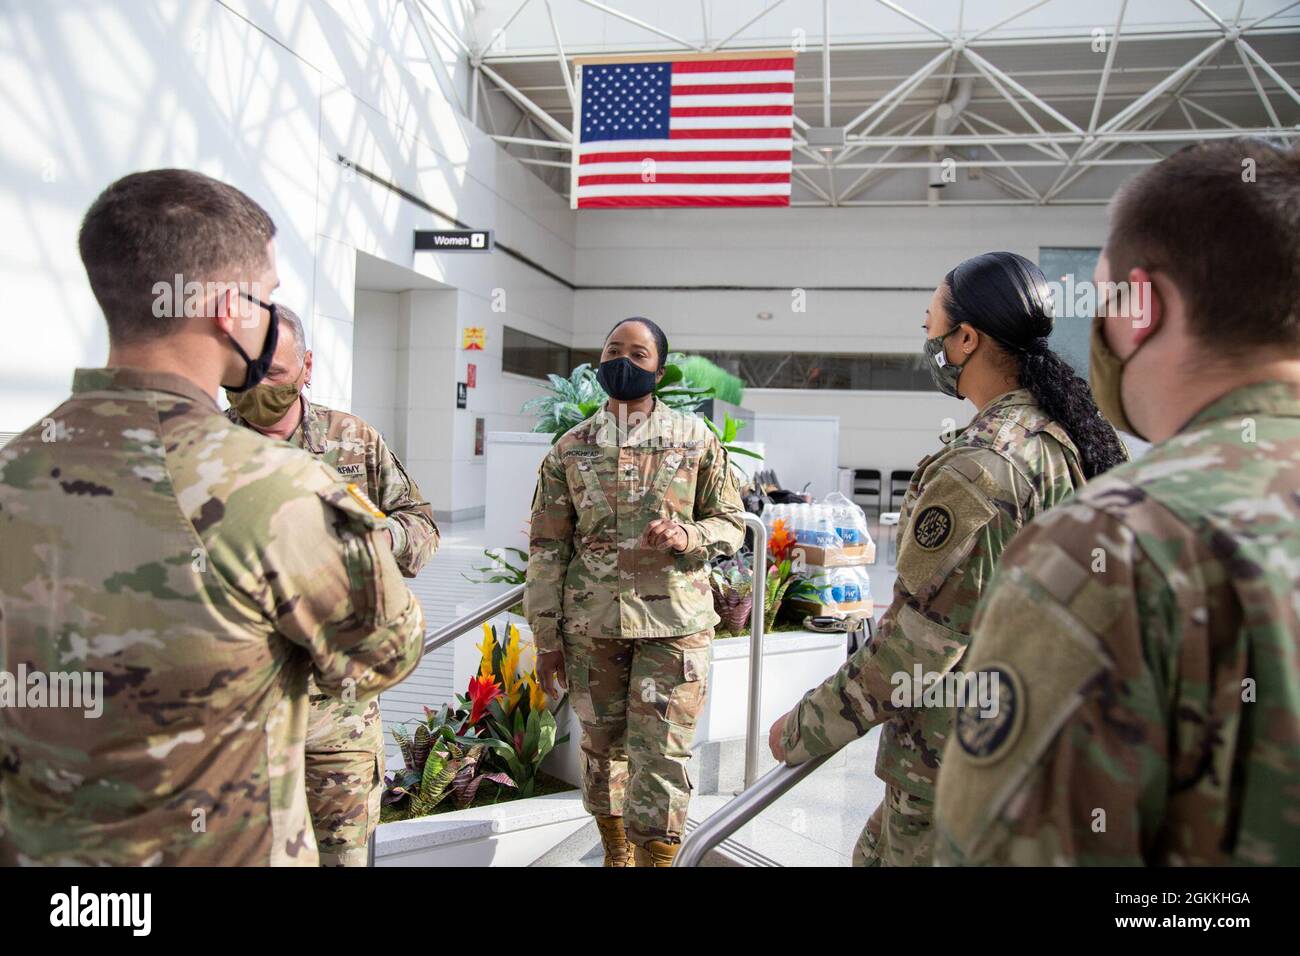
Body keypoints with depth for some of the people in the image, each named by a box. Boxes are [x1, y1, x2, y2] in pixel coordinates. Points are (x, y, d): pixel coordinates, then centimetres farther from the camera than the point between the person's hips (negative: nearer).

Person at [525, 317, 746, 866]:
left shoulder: (696, 439, 3)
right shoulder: (570, 448, 6)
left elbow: (731, 521, 8)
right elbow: (547, 546, 6)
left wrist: (687, 535, -15)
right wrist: (546, 635, 3)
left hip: (674, 621, -2)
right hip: (591, 625, 2)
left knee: (661, 759, -2)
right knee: (602, 748, 14)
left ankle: (655, 858, 15)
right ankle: (615, 855, 35)